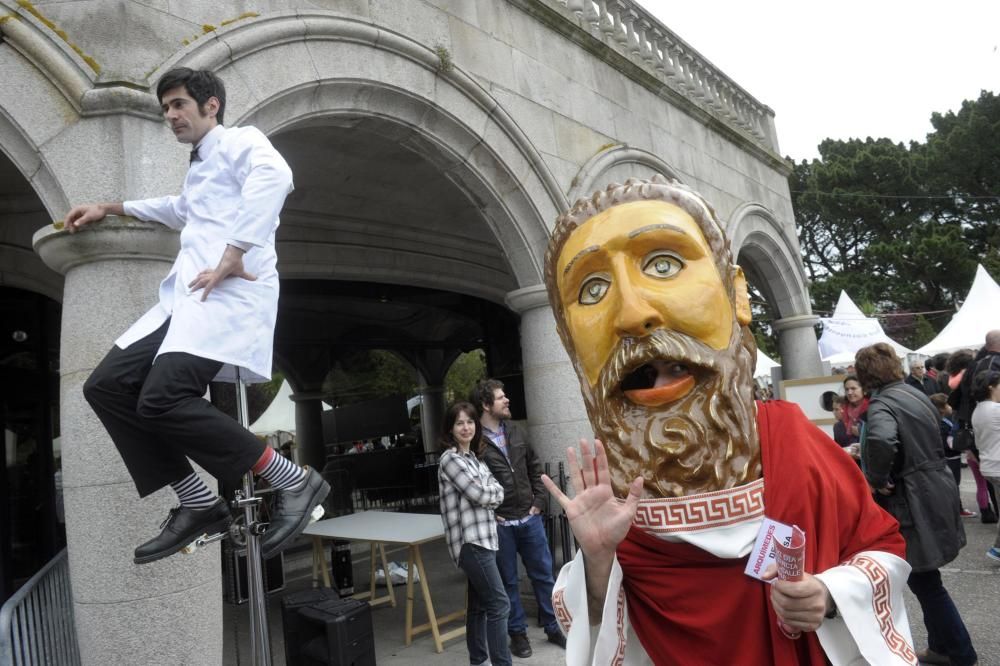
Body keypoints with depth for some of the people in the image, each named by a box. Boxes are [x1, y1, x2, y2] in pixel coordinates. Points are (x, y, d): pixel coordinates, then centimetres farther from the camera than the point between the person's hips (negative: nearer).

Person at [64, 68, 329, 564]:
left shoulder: (240, 140, 4)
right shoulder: (198, 170, 31)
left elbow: (274, 177, -21)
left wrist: (232, 256, -26)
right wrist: (110, 209, 52)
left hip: (231, 292, -9)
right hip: (186, 295, 9)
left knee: (161, 398, -26)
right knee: (106, 386, 0)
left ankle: (294, 482, -16)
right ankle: (198, 504, 1)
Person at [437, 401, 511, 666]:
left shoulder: (474, 458, 15)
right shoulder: (450, 459, -12)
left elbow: (498, 493, 10)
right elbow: (480, 495, -17)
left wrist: (486, 494, -9)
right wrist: (490, 492, 2)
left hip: (483, 538, 8)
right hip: (471, 541, -8)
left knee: (479, 604, 15)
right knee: (499, 604, -8)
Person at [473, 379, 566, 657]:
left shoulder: (516, 432, 5)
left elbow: (535, 468, 14)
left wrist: (539, 501, 7)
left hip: (529, 518, 5)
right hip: (499, 525, -5)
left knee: (544, 575, 14)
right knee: (508, 581, 10)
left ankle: (554, 628, 30)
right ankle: (517, 633, 28)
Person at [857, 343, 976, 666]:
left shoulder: (881, 405, -20)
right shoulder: (914, 393, 8)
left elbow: (881, 441, -41)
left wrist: (878, 480, -23)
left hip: (915, 500, -9)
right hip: (937, 488, 9)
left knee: (924, 580, 7)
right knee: (923, 578, 19)